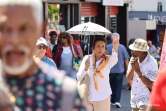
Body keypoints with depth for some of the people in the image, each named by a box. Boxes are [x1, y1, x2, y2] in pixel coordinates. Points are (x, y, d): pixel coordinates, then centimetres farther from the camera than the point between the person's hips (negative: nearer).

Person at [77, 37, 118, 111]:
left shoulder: (108, 60, -5)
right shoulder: (87, 59, -2)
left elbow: (114, 59, -30)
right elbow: (79, 78, -2)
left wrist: (115, 49, -51)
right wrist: (85, 68, -21)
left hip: (103, 97, -2)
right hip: (87, 96, 2)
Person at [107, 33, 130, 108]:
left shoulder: (108, 47, -9)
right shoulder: (122, 47, -6)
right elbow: (126, 59, -2)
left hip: (110, 70, 0)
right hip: (120, 70, 0)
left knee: (112, 85, 14)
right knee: (118, 86, 4)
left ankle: (113, 101, 20)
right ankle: (117, 101, -9)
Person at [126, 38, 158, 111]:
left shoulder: (152, 63, -18)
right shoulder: (134, 59, 2)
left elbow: (152, 85, -20)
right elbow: (128, 79, 2)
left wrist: (138, 71, -23)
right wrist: (132, 67, -16)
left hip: (146, 100, -7)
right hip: (134, 99, 7)